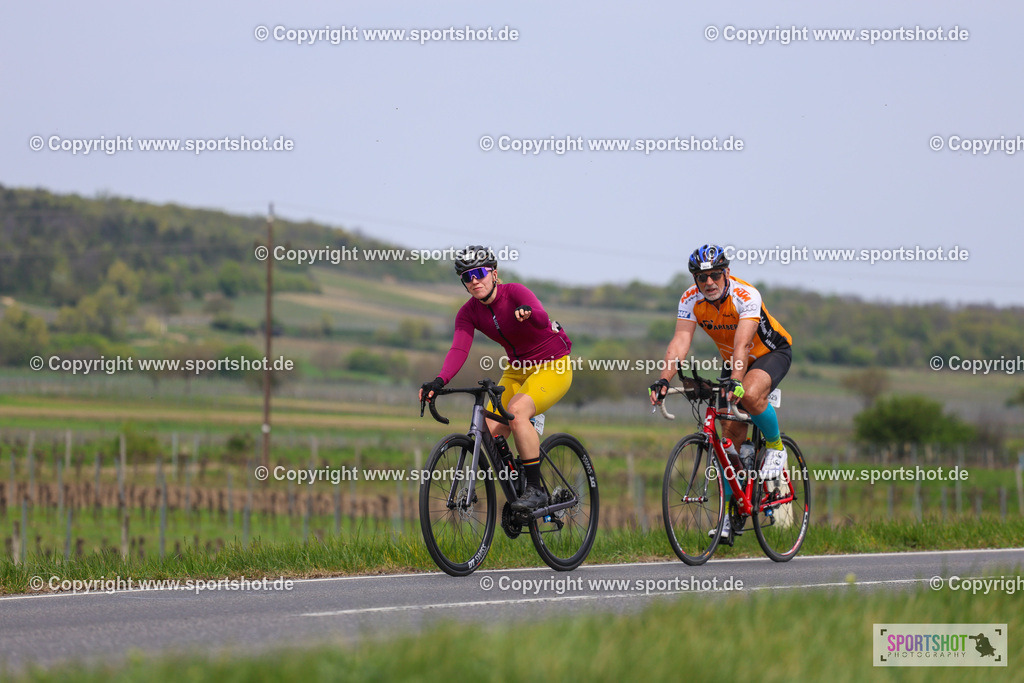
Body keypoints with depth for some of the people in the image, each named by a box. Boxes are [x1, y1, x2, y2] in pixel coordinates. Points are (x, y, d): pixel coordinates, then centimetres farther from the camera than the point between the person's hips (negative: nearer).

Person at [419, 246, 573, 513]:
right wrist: (439, 381, -39)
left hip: (553, 366, -6)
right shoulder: (469, 312, -6)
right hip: (518, 369, 6)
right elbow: (459, 350, -20)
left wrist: (528, 312, -65)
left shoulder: (515, 292, -21)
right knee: (490, 430, -13)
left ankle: (535, 490, -23)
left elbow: (542, 319, -40)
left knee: (516, 410, -31)